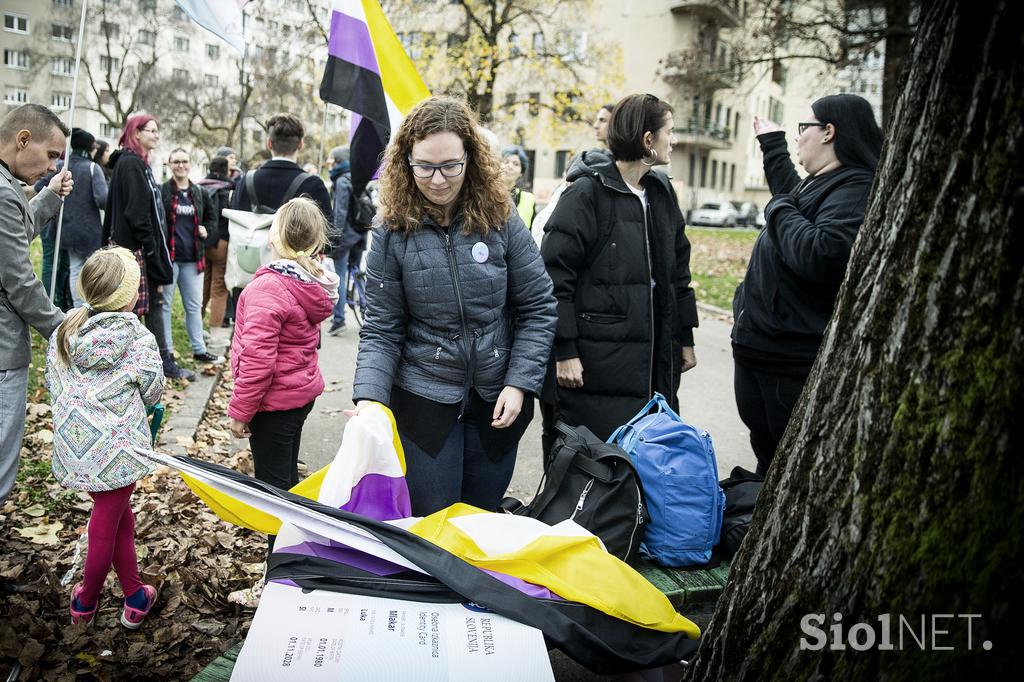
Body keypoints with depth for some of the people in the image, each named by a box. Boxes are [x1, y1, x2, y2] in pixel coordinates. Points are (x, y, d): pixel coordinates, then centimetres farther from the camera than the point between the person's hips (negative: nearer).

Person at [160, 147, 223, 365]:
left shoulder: (200, 193, 9)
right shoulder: (161, 191, -4)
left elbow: (212, 217, 22)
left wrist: (206, 230, 3)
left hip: (192, 258, 4)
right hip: (168, 256, -4)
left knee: (194, 305, 12)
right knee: (165, 304, 4)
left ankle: (199, 350, 22)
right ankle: (165, 351, 13)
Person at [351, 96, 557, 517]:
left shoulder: (501, 221, -7)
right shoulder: (394, 233, -7)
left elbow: (538, 309, -2)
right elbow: (381, 331, -5)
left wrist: (519, 384, -9)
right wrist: (369, 398, -18)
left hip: (497, 400, 1)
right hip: (423, 399, -1)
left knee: (483, 517, 15)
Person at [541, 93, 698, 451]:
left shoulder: (661, 192, 13)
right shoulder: (587, 193, -9)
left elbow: (678, 270, 20)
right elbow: (555, 276, -13)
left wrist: (685, 339, 19)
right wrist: (565, 351, -16)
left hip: (654, 363, 7)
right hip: (596, 364, -7)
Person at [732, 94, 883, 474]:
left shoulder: (855, 189, -18)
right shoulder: (820, 184, 14)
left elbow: (821, 256, -33)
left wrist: (778, 212, -18)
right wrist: (772, 146, 42)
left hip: (794, 363, -10)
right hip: (758, 349, 10)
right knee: (766, 461, 22)